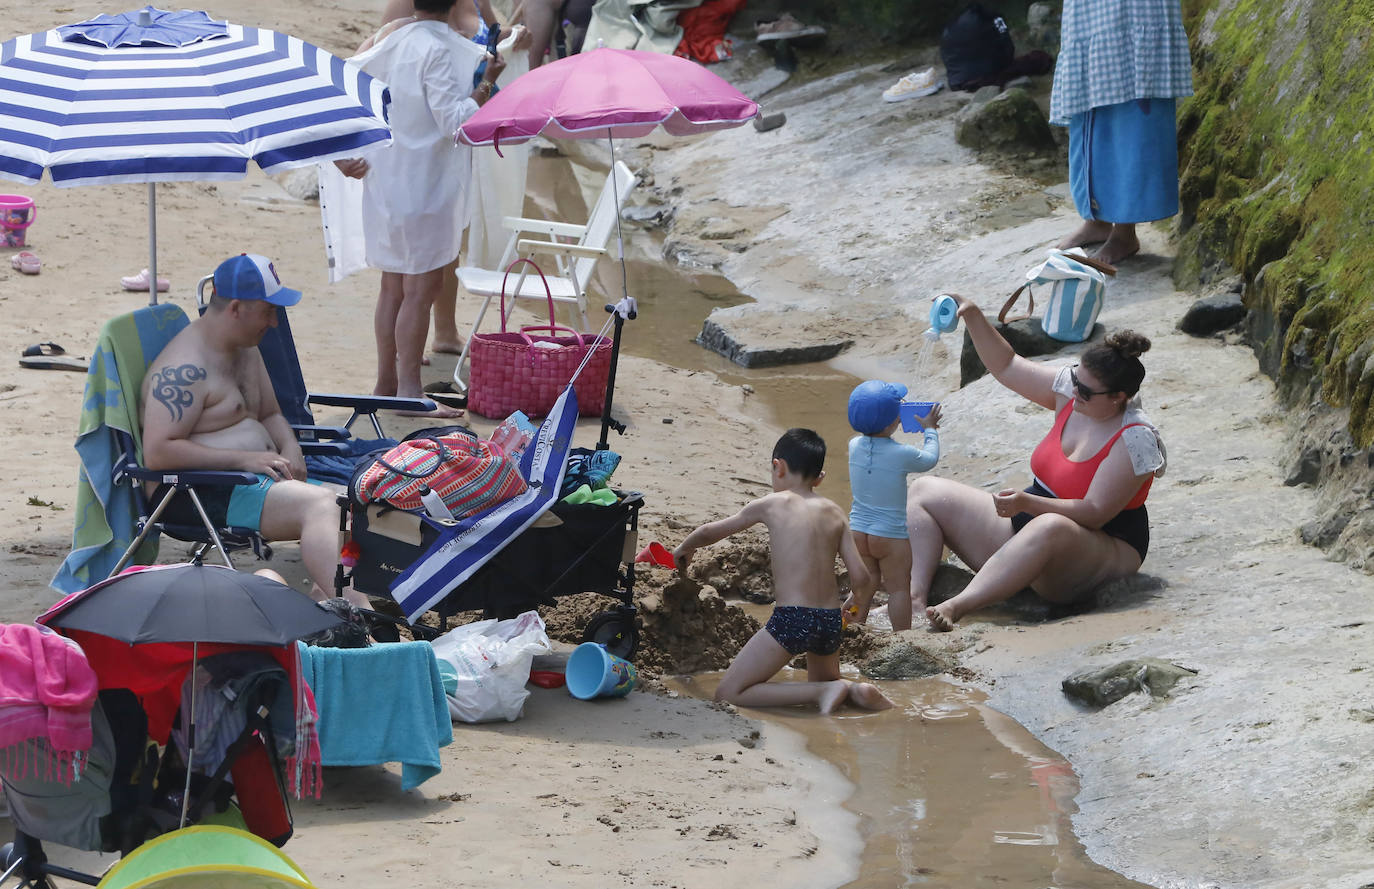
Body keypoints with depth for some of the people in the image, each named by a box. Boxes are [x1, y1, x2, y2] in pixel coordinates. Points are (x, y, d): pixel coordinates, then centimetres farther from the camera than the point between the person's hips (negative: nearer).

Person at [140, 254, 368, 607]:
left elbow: (270, 414, 28)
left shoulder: (246, 349, 16)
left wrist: (289, 449, 4)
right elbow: (157, 453, -23)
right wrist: (243, 459, -22)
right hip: (197, 494, -10)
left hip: (259, 476, 10)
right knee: (319, 505, -28)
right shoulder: (186, 367, -15)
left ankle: (325, 596, -26)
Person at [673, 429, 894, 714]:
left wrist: (684, 549, 38)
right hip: (831, 621, 6)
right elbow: (861, 579, 7)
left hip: (792, 619, -6)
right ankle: (855, 691, -2)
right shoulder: (834, 513, 12)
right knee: (824, 680, 35)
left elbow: (710, 532, 16)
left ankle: (826, 692, -12)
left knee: (729, 692, 0)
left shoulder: (772, 504, 3)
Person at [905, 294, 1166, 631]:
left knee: (1050, 529, -48)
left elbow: (1094, 512, -25)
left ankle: (954, 607, -57)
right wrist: (972, 316, -1)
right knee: (923, 492, 1)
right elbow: (1007, 367, 10)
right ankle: (915, 595, -26)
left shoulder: (1134, 441, -20)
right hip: (1030, 519, 9)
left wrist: (1027, 504, -34)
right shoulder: (1072, 391, 0)